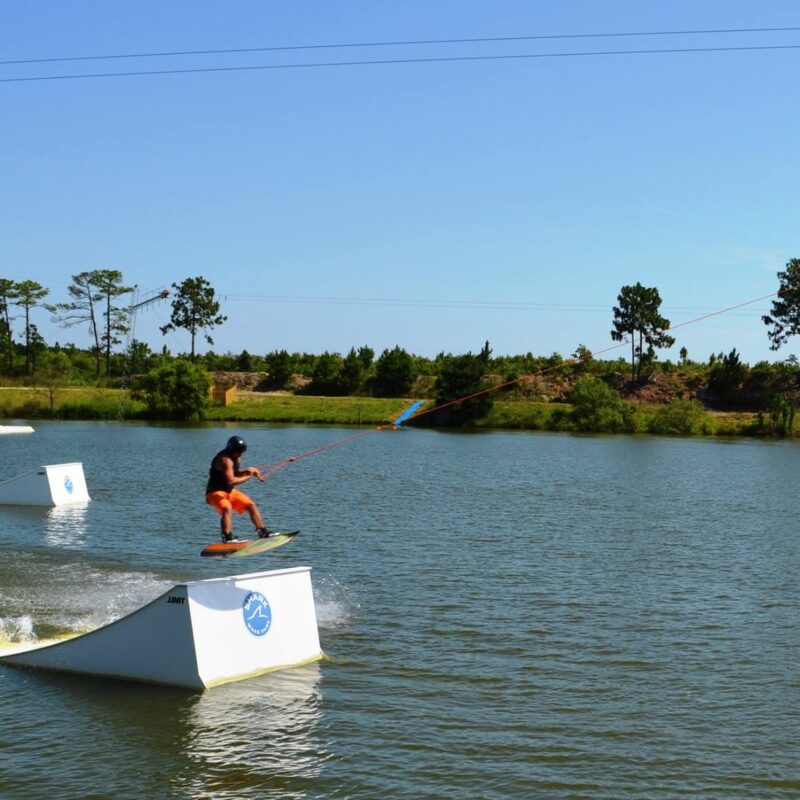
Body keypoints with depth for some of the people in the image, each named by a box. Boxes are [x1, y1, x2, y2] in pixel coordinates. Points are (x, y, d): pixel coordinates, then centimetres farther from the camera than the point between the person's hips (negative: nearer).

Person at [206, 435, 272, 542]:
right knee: (227, 508, -36)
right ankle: (227, 538, -42)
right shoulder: (225, 460, -25)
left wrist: (246, 471, -5)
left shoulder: (235, 457, 6)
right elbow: (230, 481, -32)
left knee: (251, 505, 6)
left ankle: (263, 533, 15)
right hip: (215, 492, -10)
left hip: (229, 491, 10)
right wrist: (248, 476, -19)